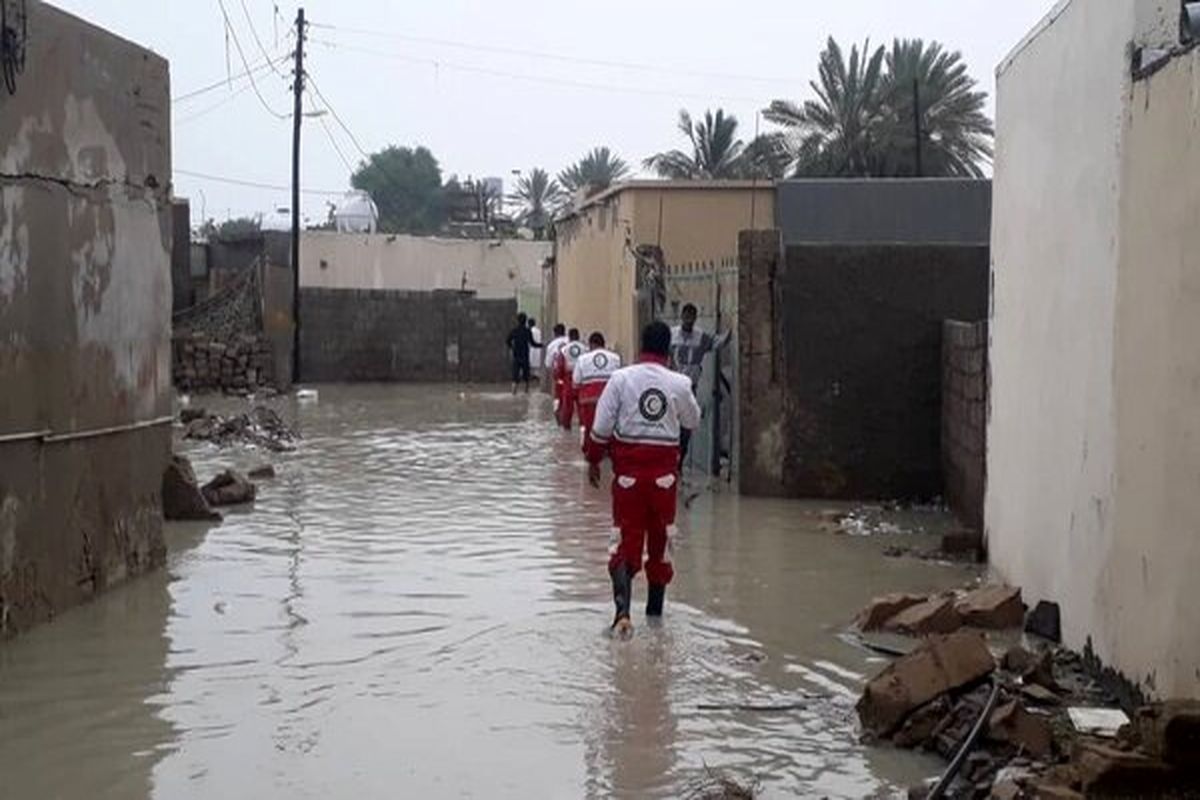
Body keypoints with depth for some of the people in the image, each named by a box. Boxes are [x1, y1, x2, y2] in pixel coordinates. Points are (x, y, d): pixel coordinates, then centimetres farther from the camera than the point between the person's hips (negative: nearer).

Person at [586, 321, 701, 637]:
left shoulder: (621, 378, -8)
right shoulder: (679, 383, -5)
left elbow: (601, 427, -7)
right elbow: (693, 421, 13)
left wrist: (593, 460, 7)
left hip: (628, 470, -1)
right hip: (665, 471, 1)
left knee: (626, 540, 1)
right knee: (661, 539, 15)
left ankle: (623, 609, -17)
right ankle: (655, 609, 26)